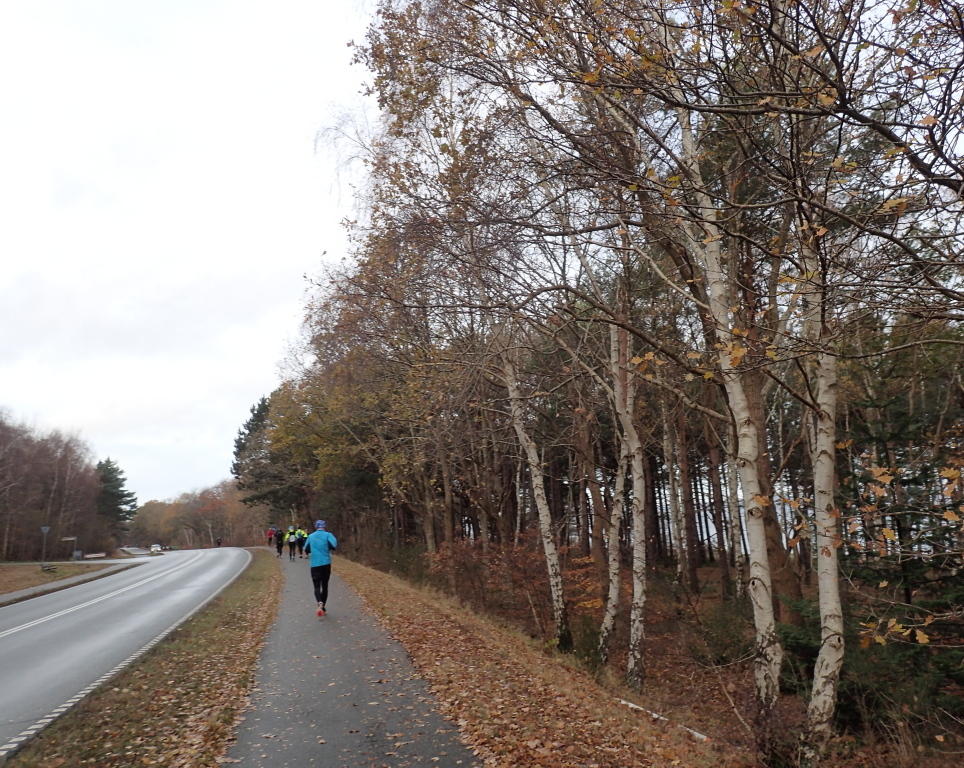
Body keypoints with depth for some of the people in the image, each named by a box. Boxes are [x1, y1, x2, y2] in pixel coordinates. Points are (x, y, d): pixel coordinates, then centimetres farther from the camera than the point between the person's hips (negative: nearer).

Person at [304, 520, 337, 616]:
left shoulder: (311, 536, 7)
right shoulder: (327, 535, -2)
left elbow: (306, 550, 13)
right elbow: (334, 546, -16)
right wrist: (335, 541, 5)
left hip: (314, 565, 1)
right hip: (326, 564, -1)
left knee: (317, 586, -4)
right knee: (324, 586, 13)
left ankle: (320, 603, -32)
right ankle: (323, 608, 17)